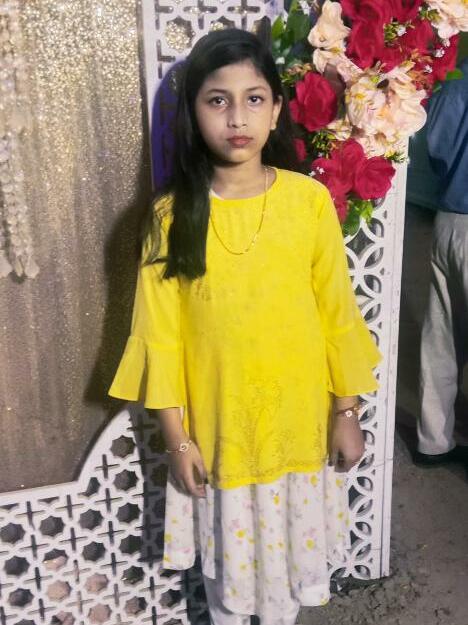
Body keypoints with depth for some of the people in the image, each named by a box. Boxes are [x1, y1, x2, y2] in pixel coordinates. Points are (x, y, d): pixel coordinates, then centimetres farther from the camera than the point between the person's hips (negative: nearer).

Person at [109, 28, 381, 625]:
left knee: (289, 544, 21)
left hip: (298, 419, 1)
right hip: (215, 428, 0)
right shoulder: (173, 215, -10)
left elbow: (338, 313, -3)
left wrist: (346, 411, 0)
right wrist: (176, 437, -5)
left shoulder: (310, 201, -9)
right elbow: (160, 333, -6)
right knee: (226, 553, 20)